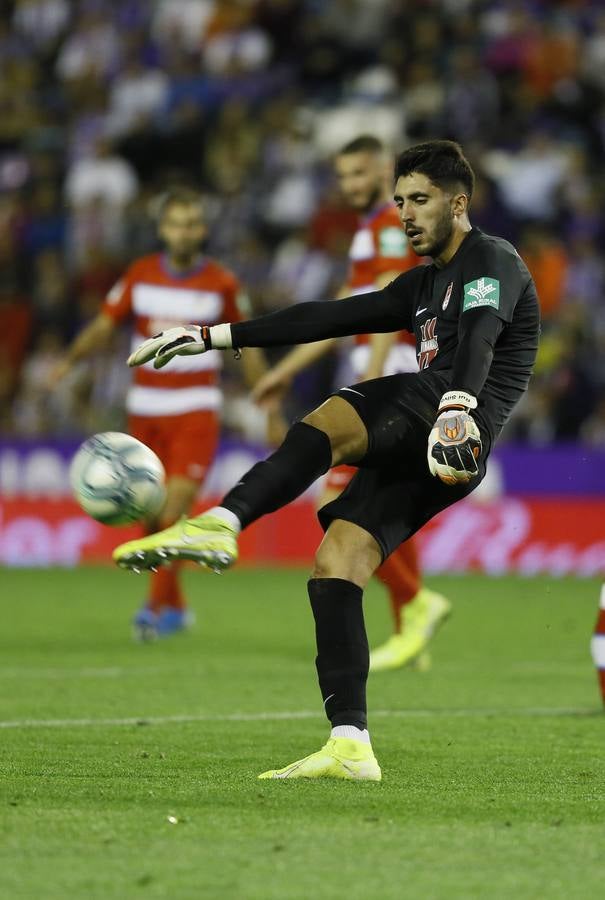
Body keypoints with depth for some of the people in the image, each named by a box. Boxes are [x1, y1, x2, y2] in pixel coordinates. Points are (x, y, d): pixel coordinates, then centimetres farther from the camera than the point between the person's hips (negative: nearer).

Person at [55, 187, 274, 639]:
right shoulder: (140, 275, 3)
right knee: (151, 512, 6)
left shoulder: (222, 283, -2)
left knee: (178, 502, -18)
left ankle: (158, 605, -13)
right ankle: (176, 605, 22)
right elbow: (104, 325, 5)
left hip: (196, 409, -3)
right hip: (145, 408, 3)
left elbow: (249, 347, 5)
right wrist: (71, 359, -14)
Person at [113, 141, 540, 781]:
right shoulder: (424, 285, 33)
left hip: (456, 435, -9)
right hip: (416, 451, 9)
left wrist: (457, 408, -40)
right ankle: (350, 747, -13)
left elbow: (480, 335, -18)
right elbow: (328, 318, 31)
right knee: (335, 560, -5)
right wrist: (210, 337, 27)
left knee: (331, 422, -30)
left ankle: (222, 523, -51)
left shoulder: (492, 260, 4)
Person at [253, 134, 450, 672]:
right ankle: (411, 637, 12)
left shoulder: (392, 227, -9)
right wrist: (286, 372, 31)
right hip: (383, 384, 10)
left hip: (392, 383, -10)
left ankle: (416, 605, -10)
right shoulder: (371, 231, 23)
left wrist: (370, 380, -33)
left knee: (337, 505, -13)